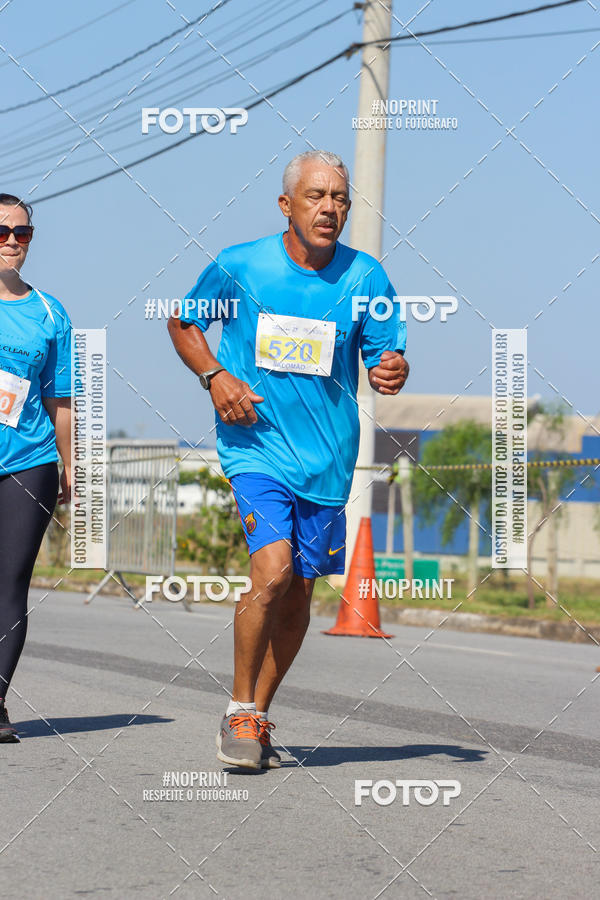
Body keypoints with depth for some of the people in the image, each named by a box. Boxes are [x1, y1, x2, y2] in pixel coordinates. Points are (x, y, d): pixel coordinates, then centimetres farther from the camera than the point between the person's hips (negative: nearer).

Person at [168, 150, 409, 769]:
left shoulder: (366, 278, -2)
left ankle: (259, 716, 27)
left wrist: (391, 373, -18)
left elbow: (384, 357, 6)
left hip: (327, 456, 3)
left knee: (299, 590, 9)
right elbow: (182, 323, 10)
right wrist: (214, 376, -7)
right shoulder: (239, 267, -5)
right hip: (255, 443, -3)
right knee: (272, 571, -20)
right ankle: (239, 714, -4)